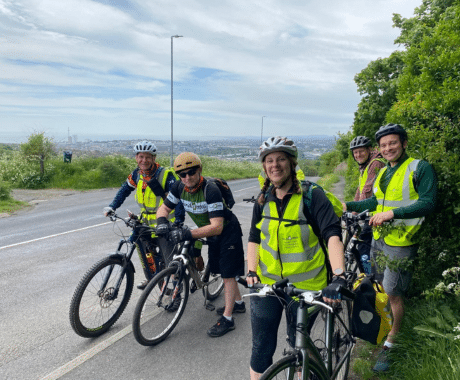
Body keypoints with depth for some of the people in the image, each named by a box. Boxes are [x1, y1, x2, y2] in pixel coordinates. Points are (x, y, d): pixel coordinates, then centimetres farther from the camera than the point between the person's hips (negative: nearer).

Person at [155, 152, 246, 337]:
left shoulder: (211, 190, -33)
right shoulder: (179, 188, -12)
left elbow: (217, 227, -38)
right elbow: (164, 208, -2)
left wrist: (187, 234, -44)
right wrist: (162, 222, -25)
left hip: (228, 232, -7)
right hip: (212, 237, 7)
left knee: (228, 273, -4)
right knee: (221, 271, 17)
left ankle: (227, 318, 5)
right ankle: (238, 302, 37)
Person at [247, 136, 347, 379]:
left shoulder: (312, 195, -12)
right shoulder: (263, 200, 3)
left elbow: (333, 234, -23)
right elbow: (254, 238, 9)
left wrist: (338, 277, -36)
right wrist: (251, 271, -5)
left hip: (305, 286, -3)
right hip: (267, 283, 3)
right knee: (262, 348, 7)